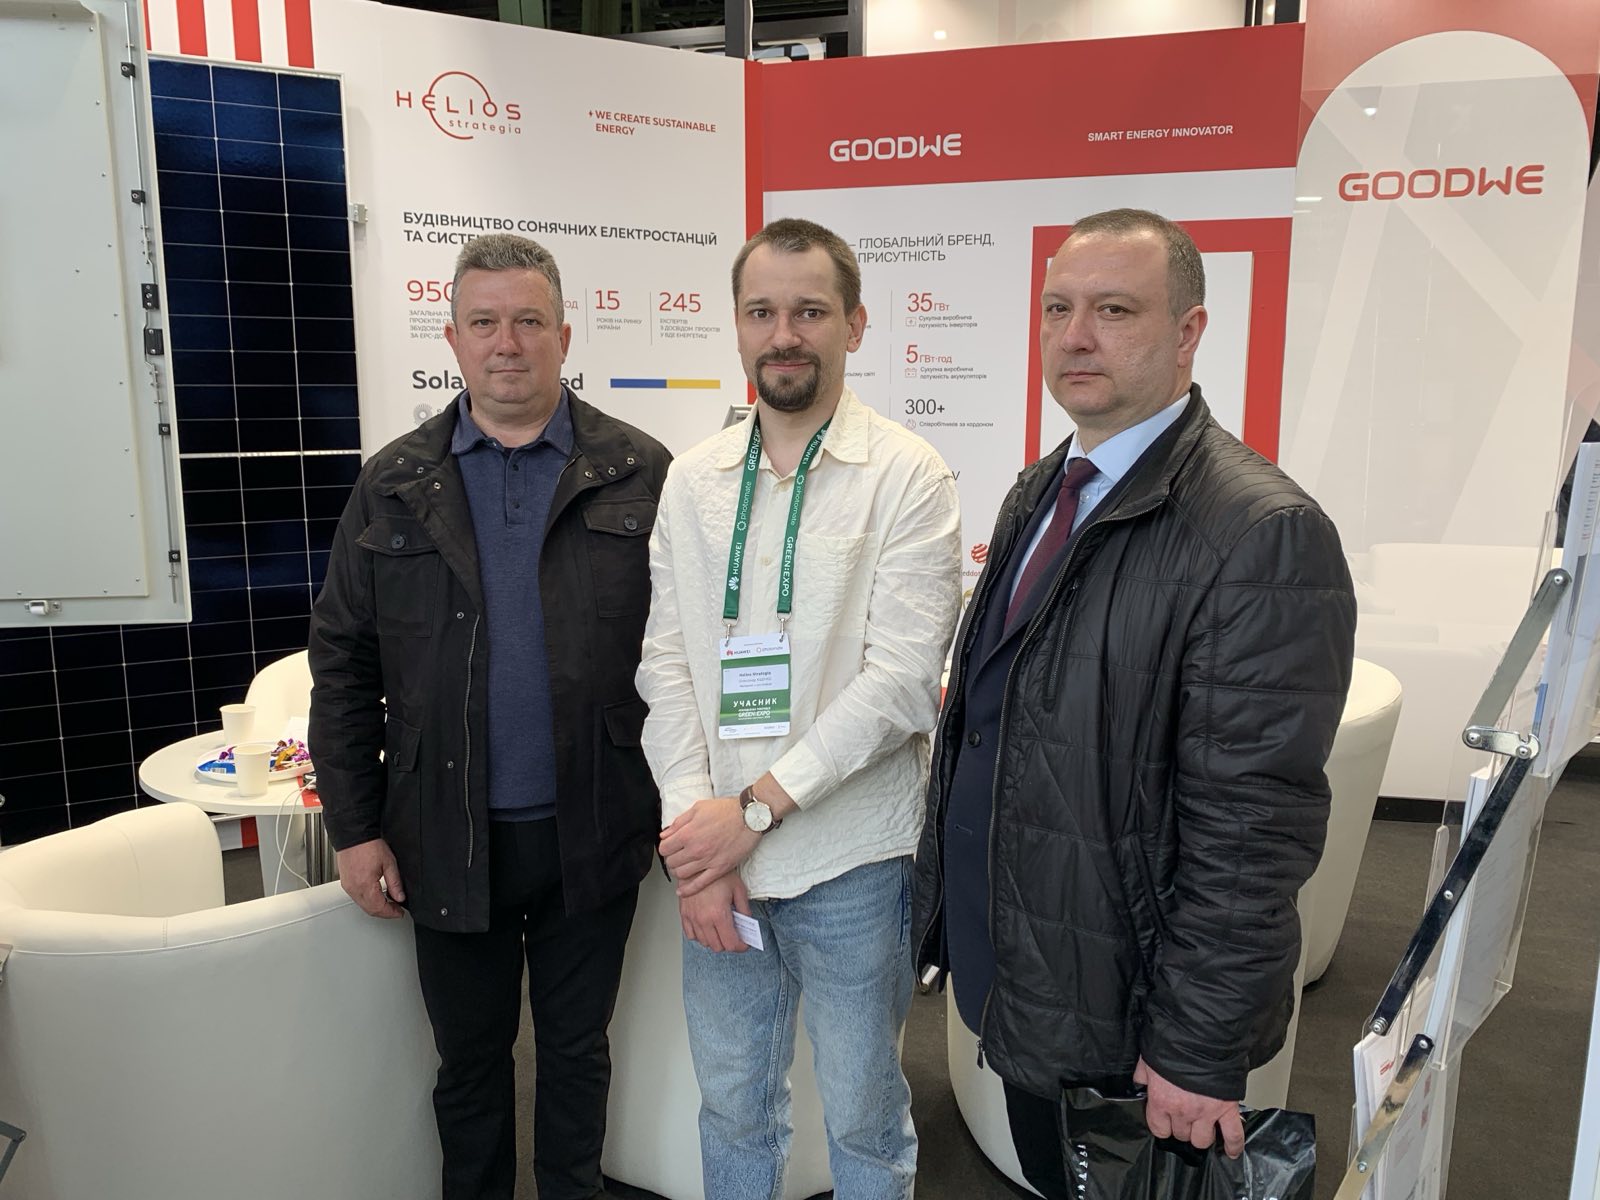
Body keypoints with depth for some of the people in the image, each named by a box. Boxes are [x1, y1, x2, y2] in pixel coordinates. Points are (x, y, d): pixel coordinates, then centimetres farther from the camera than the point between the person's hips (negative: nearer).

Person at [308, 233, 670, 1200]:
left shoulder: (640, 475, -4)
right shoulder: (394, 485, 1)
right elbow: (343, 661, 2)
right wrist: (354, 828, 0)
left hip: (593, 832, -1)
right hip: (448, 840, 1)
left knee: (577, 1048, 18)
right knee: (470, 1059, 19)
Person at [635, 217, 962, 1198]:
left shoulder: (907, 476, -9)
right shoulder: (694, 480, 5)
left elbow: (901, 681, -15)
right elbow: (667, 664, 2)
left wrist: (756, 808, -16)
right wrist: (695, 831, -7)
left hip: (850, 864, -3)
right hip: (716, 857, 4)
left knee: (864, 1116, 16)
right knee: (732, 1105, 21)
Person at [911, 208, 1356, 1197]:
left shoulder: (1264, 532, -22)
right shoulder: (1038, 494, 4)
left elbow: (1254, 827, -23)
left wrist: (1201, 1051, -18)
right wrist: (953, 909, 13)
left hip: (1131, 1027, -7)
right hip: (1011, 982, 7)